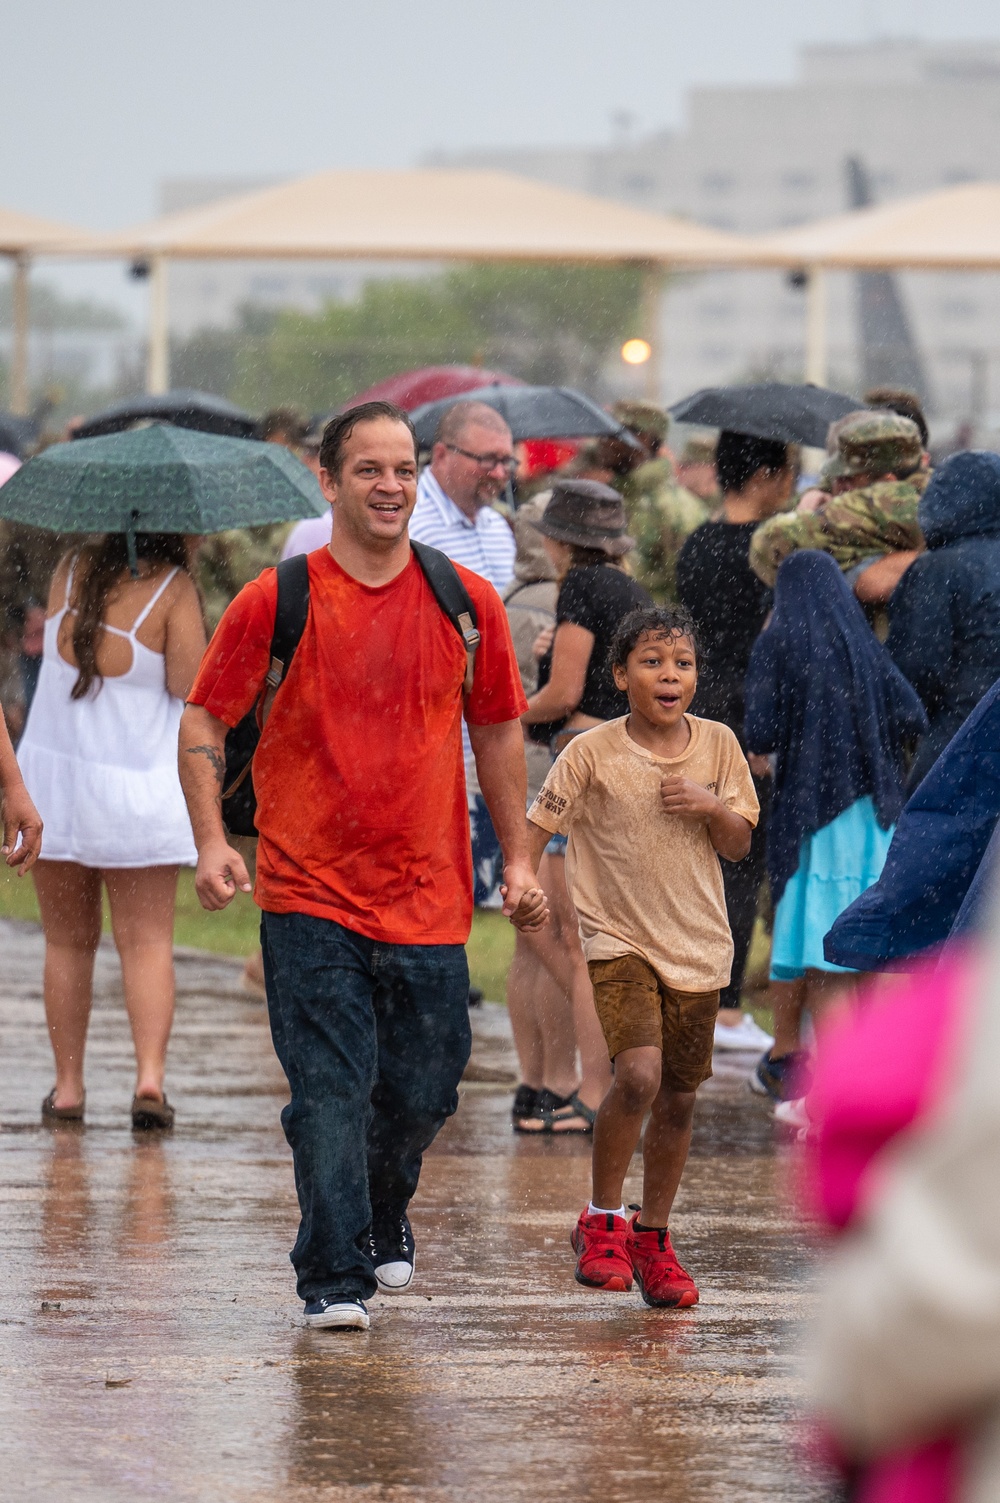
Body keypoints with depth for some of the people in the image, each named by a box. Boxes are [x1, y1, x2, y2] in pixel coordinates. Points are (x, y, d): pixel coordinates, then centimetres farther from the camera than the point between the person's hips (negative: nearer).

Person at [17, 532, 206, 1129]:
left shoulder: (70, 571, 2)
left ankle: (68, 1085, 11)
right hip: (140, 791, -3)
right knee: (147, 941, 1)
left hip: (52, 782, 3)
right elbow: (188, 687, -13)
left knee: (68, 941, 12)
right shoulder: (173, 589, -11)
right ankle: (150, 1074, -13)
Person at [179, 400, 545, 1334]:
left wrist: (517, 859, 14)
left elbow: (497, 730, 16)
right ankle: (333, 1279, -3)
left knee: (421, 1095, 8)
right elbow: (204, 721, 3)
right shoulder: (275, 603, -2)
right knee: (329, 1091, -9)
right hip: (309, 897, -3)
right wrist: (211, 841, -10)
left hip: (428, 900, 3)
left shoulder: (466, 603, 5)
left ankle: (383, 1221, 36)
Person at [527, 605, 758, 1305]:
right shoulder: (592, 754, -7)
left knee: (679, 1097, 8)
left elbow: (739, 846, 8)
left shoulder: (717, 744, 3)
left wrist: (713, 806, -12)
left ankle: (652, 1237, 25)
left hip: (697, 944, 4)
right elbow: (537, 828, -3)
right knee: (638, 1075, -22)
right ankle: (602, 1222, -3)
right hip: (618, 939, -4)